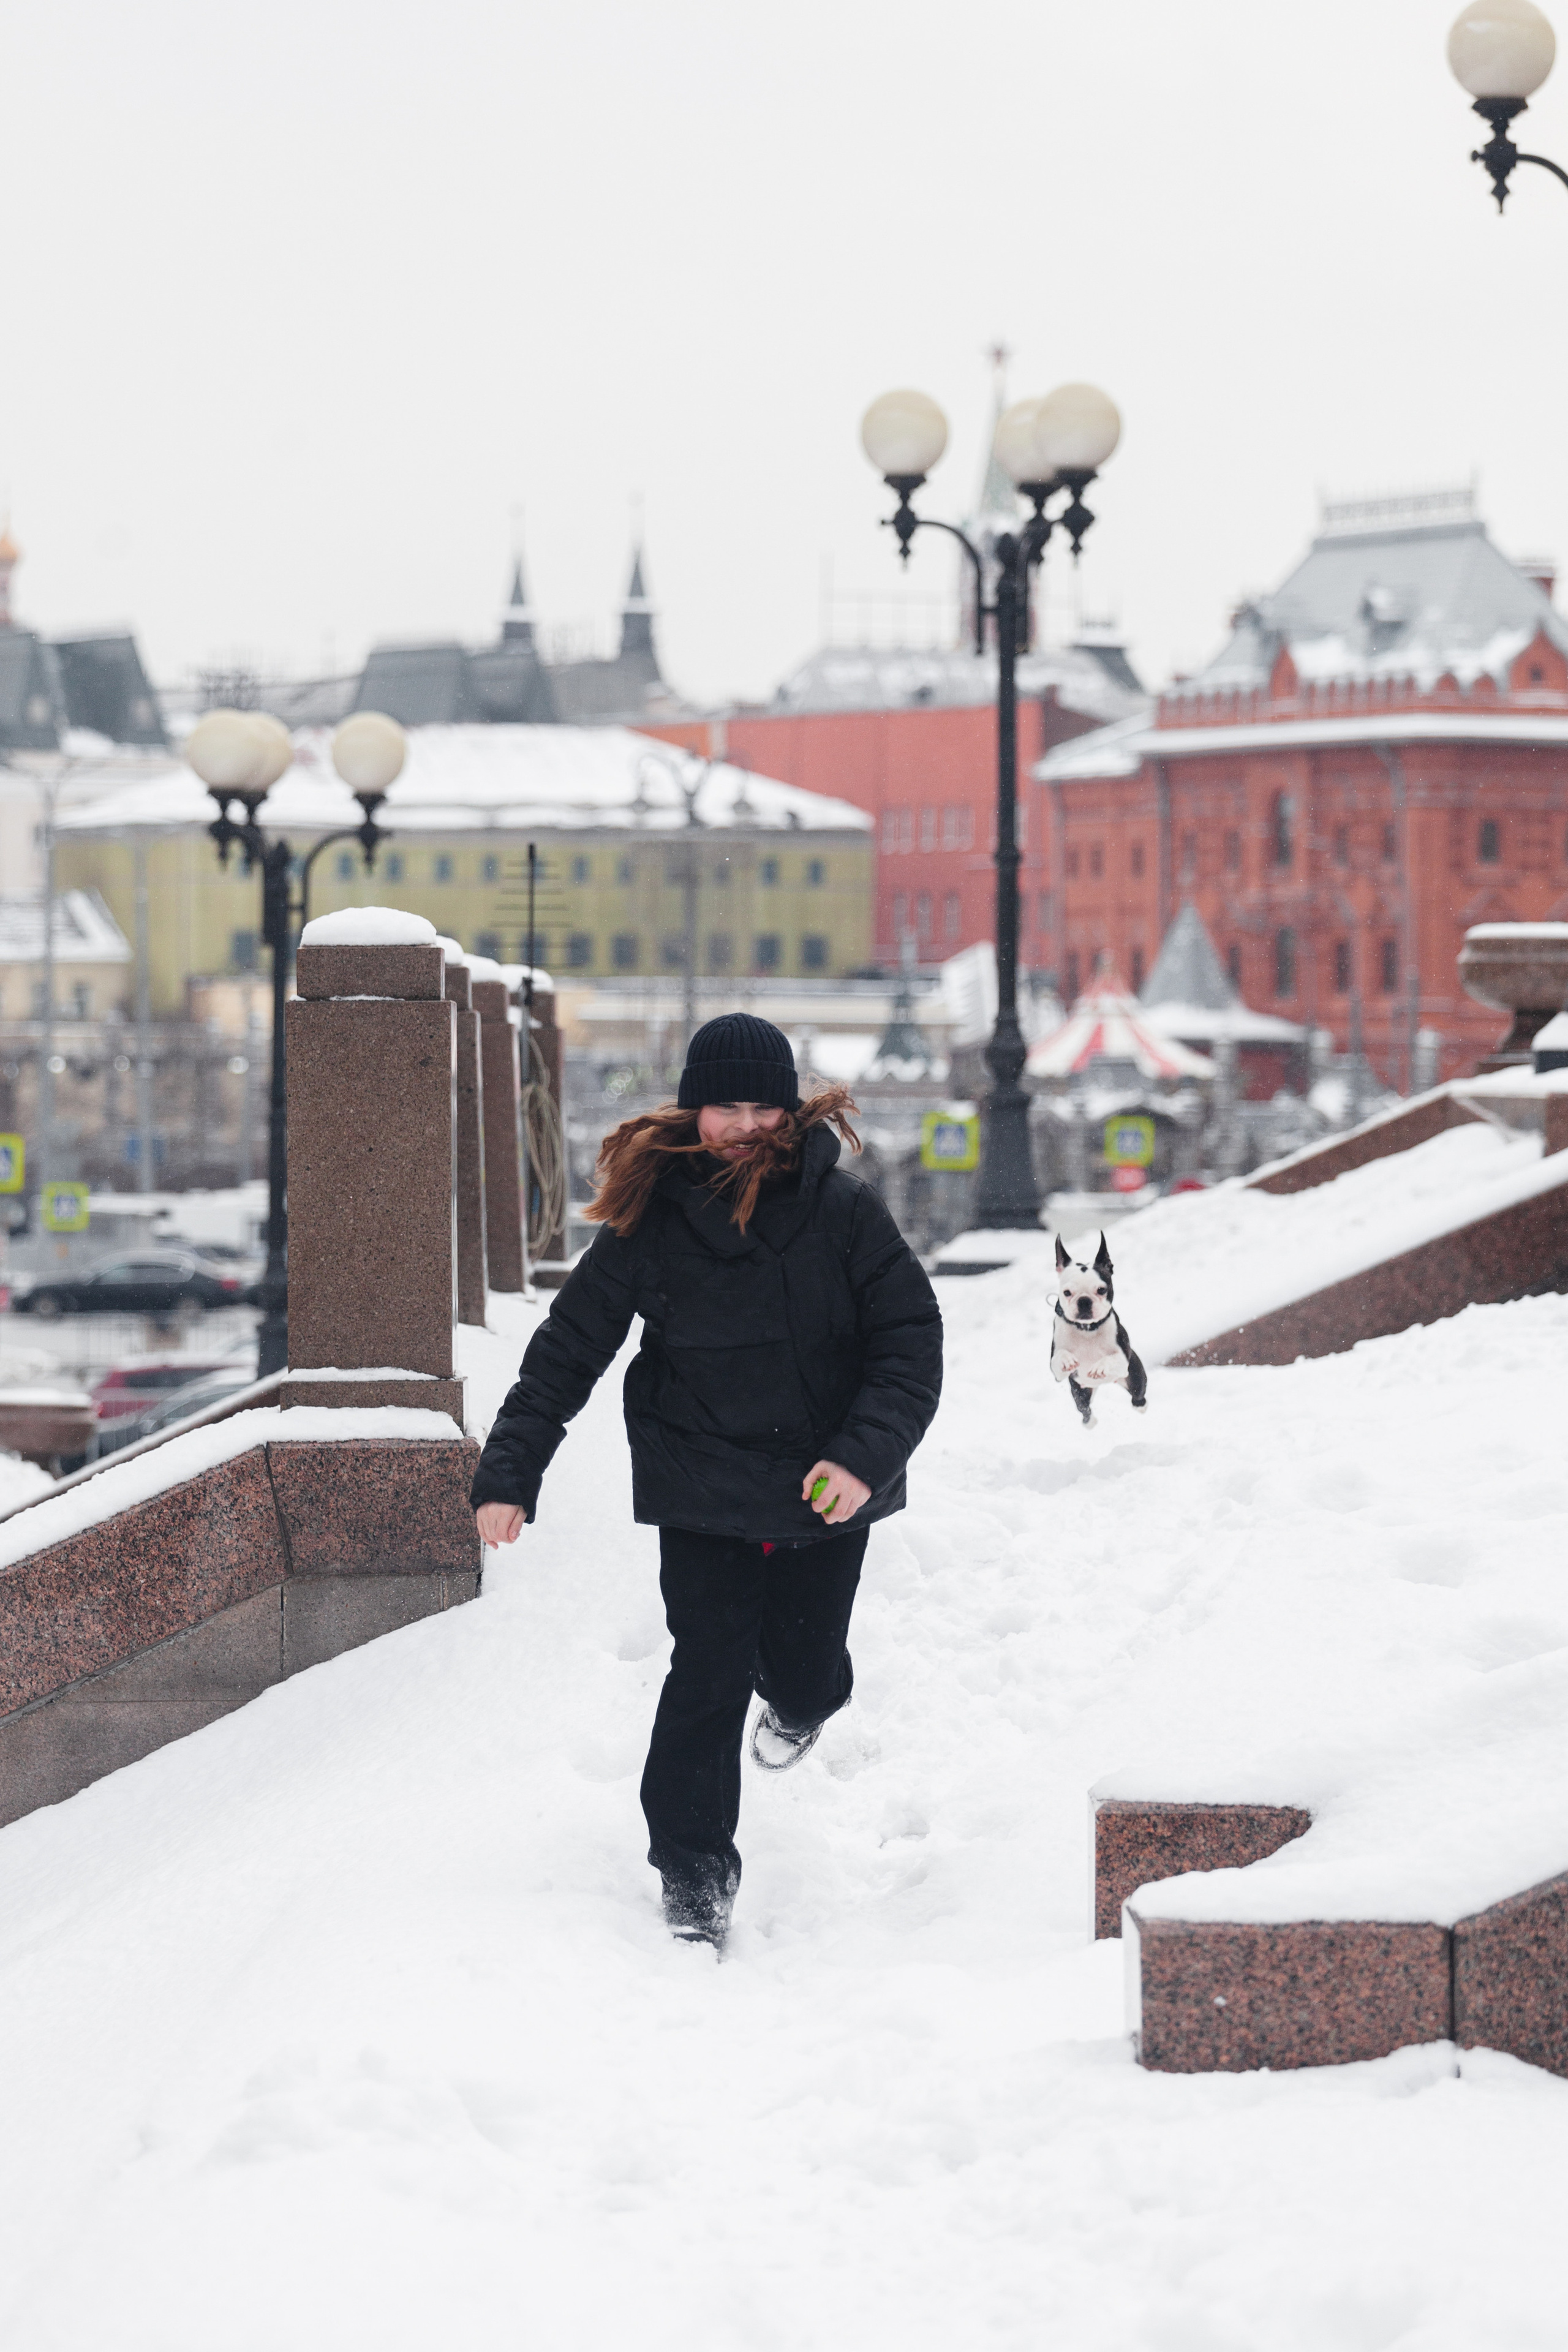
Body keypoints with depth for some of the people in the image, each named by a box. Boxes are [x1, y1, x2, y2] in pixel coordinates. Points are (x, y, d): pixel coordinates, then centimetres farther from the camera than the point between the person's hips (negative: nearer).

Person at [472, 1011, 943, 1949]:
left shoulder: (842, 1210, -7)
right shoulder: (650, 1222, -5)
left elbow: (911, 1340, -6)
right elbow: (569, 1347, -1)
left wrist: (867, 1454, -20)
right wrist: (509, 1473, -7)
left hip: (823, 1488, 1)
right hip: (701, 1491, -1)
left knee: (805, 1670, 9)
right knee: (709, 1677, -8)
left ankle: (798, 1703, 49)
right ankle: (695, 1872, 7)